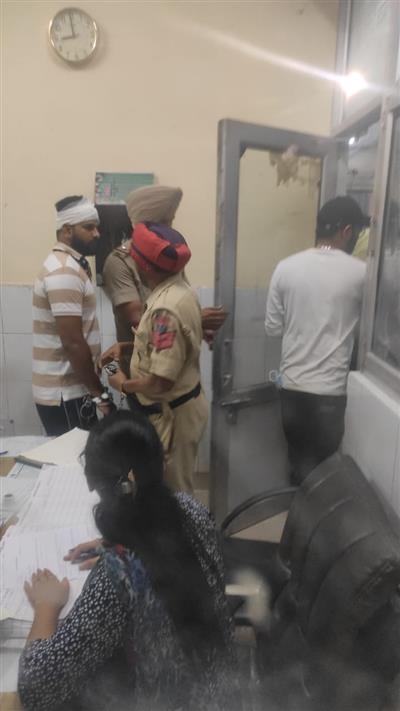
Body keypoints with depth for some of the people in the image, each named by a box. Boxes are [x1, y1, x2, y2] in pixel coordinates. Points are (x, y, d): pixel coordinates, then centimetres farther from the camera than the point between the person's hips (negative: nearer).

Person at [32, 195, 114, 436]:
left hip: (68, 389, 9)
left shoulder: (71, 265, 12)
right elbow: (72, 343, -24)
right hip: (65, 394, -9)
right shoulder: (64, 272, -20)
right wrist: (100, 393, -16)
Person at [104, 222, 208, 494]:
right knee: (177, 487, 25)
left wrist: (123, 384, -11)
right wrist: (126, 346, 8)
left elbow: (160, 382, -30)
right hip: (183, 405, 9)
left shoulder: (166, 309, -29)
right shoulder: (179, 289, 2)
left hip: (172, 414, -9)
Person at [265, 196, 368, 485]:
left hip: (291, 384, 4)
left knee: (298, 461, 19)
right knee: (321, 467, 12)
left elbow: (273, 328, 4)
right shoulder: (359, 272, -9)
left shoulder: (286, 267, -1)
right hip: (330, 389, -3)